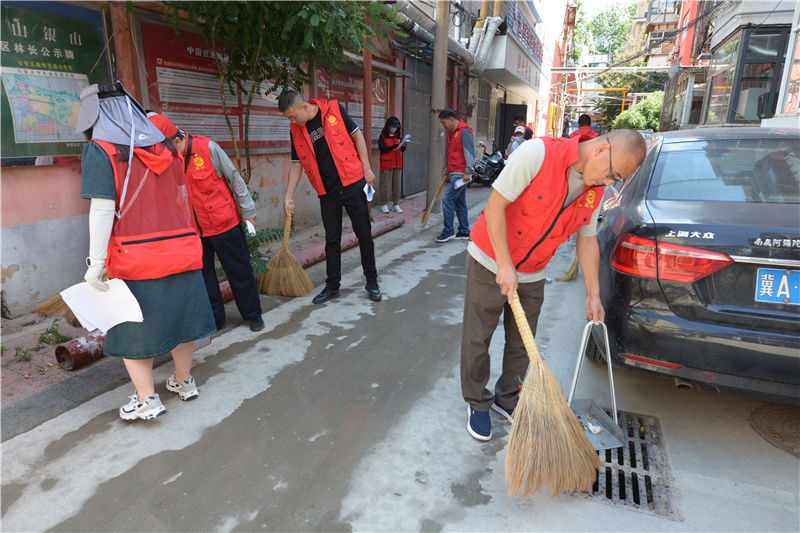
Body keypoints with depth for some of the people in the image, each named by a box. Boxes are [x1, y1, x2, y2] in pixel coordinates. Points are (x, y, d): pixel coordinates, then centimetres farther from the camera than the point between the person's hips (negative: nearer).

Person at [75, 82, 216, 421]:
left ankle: (147, 399, 15)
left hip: (135, 257, -5)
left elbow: (103, 208, -16)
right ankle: (184, 382, 32)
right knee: (178, 315, 18)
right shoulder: (165, 147, 9)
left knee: (133, 327, 10)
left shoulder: (100, 151, -8)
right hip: (181, 250, 5)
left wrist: (96, 261, -13)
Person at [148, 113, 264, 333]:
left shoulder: (207, 147, -13)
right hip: (193, 229, 4)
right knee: (202, 274, 11)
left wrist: (248, 212, -2)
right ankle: (214, 319, 26)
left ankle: (253, 314, 23)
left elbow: (234, 179, -5)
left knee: (239, 271, 7)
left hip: (224, 222, -3)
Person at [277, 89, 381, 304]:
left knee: (364, 235, 3)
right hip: (327, 192, 3)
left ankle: (372, 282, 17)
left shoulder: (334, 110, -7)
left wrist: (367, 169, -4)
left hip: (352, 184, -3)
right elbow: (296, 164, 9)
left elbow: (357, 136, 0)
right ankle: (332, 286, 20)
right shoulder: (296, 131, 3)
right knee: (332, 240, 8)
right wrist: (288, 196, 5)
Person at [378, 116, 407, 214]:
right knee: (386, 184, -2)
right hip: (386, 164, -5)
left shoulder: (398, 136, 13)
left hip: (397, 164, 5)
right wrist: (394, 146, -23)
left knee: (397, 184, 6)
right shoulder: (383, 136, -2)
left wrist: (403, 145, -9)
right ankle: (384, 204, 8)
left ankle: (396, 204, 14)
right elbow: (382, 149, -13)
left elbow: (402, 150, 13)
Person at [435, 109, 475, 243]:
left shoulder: (464, 131, -12)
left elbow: (470, 152, -17)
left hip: (460, 174, -10)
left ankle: (448, 231, -3)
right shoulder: (452, 132, 18)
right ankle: (464, 232, 18)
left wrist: (468, 172, -20)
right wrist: (446, 170, 21)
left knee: (447, 200, -11)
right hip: (454, 173, 10)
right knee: (459, 203, 11)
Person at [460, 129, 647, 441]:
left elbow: (587, 240, 9)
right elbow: (495, 206, -23)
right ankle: (477, 403, 27)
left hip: (532, 275, 6)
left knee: (521, 345, 15)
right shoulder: (538, 153, -23)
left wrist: (593, 295, 8)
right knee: (477, 340, 7)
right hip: (491, 262, -5)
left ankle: (507, 399, 37)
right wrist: (505, 265, -24)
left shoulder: (596, 190, -2)